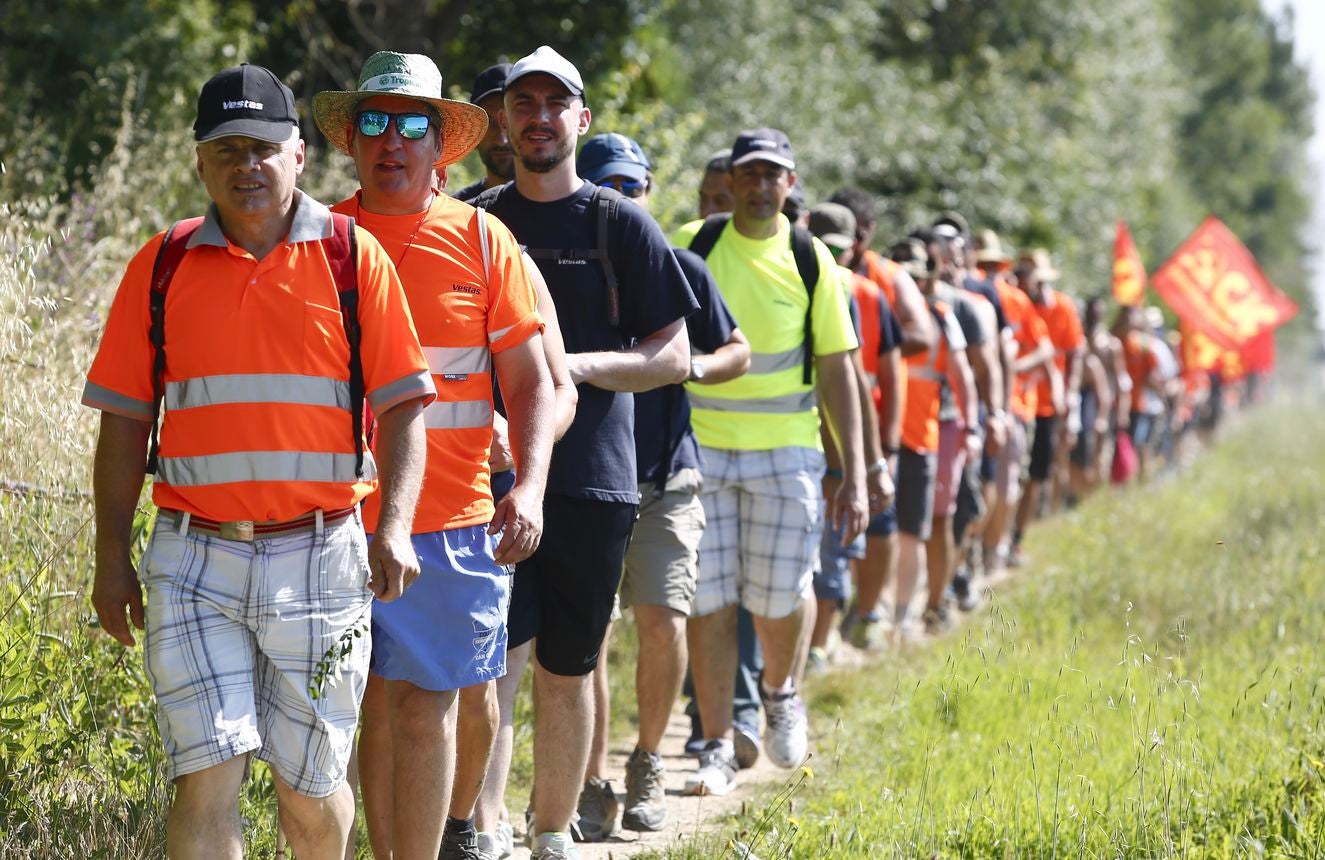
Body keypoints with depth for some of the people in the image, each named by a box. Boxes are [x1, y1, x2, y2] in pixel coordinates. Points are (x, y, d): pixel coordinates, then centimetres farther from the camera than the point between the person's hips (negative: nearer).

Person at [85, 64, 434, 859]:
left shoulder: (353, 257, 3)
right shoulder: (163, 266, 6)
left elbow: (402, 405, 1)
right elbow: (125, 420, 9)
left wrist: (396, 528, -12)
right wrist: (112, 557, 5)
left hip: (319, 557, 0)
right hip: (195, 562, 0)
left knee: (310, 785, 9)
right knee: (207, 778, -8)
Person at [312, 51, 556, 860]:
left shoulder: (482, 239, 3)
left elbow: (530, 381, 3)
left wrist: (530, 487, -12)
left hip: (451, 519, -1)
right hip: (343, 518, 2)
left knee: (426, 704, -3)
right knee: (377, 703, 7)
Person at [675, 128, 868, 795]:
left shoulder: (811, 261, 1)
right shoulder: (691, 246, 0)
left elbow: (836, 371, 4)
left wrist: (854, 474, -1)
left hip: (786, 449, 0)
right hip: (699, 446, 0)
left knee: (778, 597, 2)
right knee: (707, 600, -3)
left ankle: (780, 692, 34)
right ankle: (717, 747, 7)